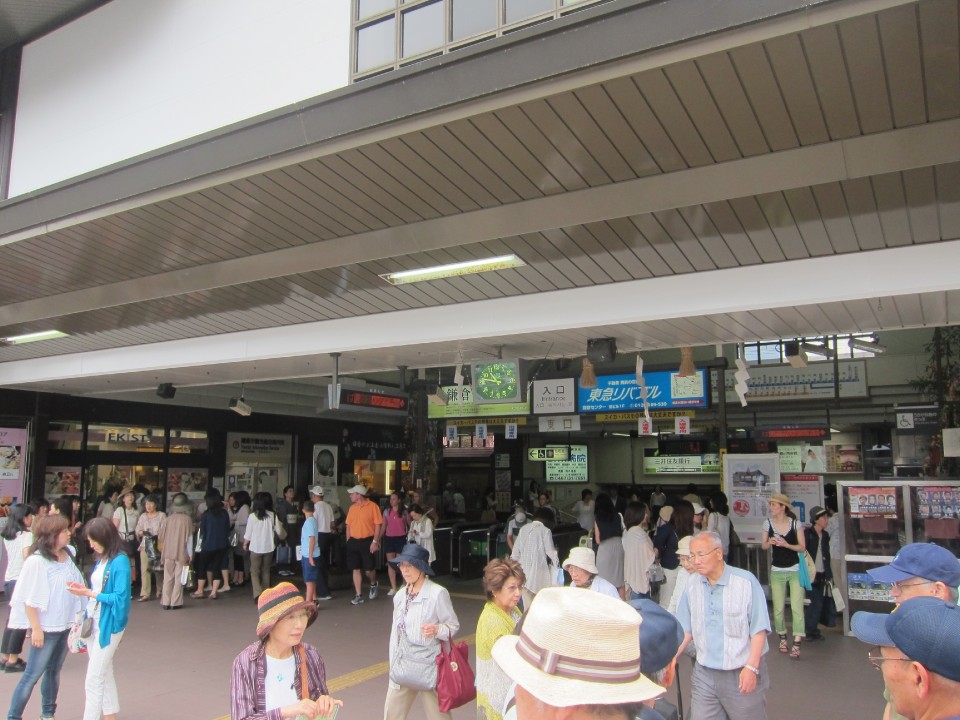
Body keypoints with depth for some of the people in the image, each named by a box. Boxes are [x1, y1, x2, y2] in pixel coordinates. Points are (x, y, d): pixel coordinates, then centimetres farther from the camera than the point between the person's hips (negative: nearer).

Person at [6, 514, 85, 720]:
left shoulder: (67, 556, 4)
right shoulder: (36, 561, -17)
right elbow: (29, 599, -15)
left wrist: (77, 620, 13)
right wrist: (36, 629, -16)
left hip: (65, 625, 7)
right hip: (46, 628, -7)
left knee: (54, 672, 16)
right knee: (32, 675, 1)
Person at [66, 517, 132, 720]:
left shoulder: (120, 562, -18)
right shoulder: (101, 560, 6)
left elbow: (120, 597, -20)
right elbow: (100, 589, 12)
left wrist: (89, 593, -20)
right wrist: (84, 589, -6)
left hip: (108, 625, -8)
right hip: (94, 622, 8)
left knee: (94, 680, -3)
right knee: (104, 674, 19)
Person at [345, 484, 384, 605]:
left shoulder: (372, 506, -8)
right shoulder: (352, 508, 9)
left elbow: (378, 525, -10)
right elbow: (348, 525, 14)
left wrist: (375, 542, -15)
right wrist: (348, 541, 9)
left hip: (367, 541, -5)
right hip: (353, 541, 5)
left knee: (369, 569, 0)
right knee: (356, 569, 5)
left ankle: (374, 584, 31)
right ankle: (359, 595, 13)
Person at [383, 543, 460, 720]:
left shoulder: (437, 593, -13)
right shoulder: (400, 595, 8)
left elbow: (454, 625, -7)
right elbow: (395, 631, 13)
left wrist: (437, 629, -27)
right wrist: (393, 665, 14)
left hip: (428, 665, -6)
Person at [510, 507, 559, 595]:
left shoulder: (524, 528, 6)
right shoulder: (545, 531, -8)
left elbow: (516, 549, 9)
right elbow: (550, 551, -6)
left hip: (523, 566, 5)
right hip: (538, 567, -5)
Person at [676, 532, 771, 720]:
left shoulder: (746, 582, -12)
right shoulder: (692, 585, 0)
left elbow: (759, 629, -10)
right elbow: (686, 628, 8)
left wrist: (751, 667, -15)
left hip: (742, 674, -3)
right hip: (704, 674, 4)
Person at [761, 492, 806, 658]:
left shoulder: (795, 523, -9)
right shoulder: (768, 523, -2)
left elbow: (802, 547, -6)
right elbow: (763, 546, 5)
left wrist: (786, 544, -22)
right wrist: (770, 542, -17)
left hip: (795, 570, -3)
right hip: (777, 571, 3)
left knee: (797, 607, -8)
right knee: (778, 608, 8)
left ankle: (796, 644, -7)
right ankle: (782, 638, 26)